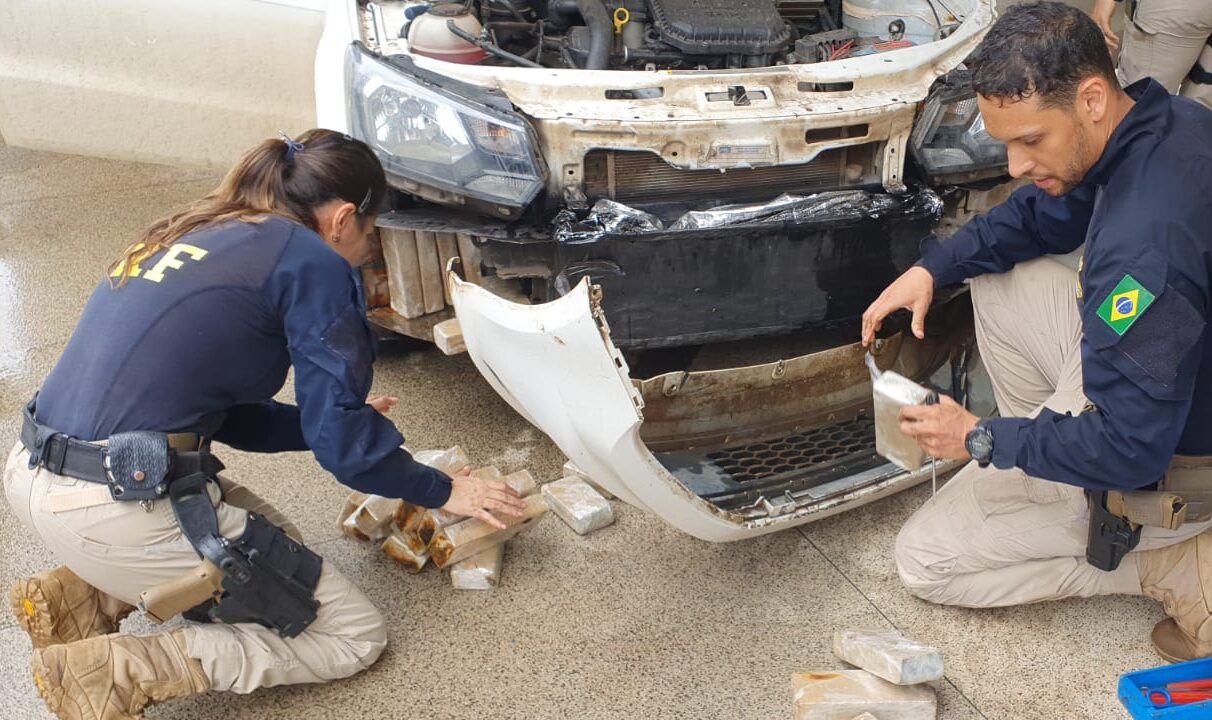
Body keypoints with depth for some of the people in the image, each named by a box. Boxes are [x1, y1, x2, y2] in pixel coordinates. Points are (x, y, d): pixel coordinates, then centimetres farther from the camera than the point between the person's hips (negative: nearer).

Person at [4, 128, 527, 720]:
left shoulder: (194, 235, 16)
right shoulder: (312, 261, -7)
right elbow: (339, 441, -8)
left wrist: (342, 421, 27)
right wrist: (442, 490, 8)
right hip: (117, 509, -9)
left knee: (273, 542, 26)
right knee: (356, 636, 4)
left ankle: (84, 596, 12)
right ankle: (118, 672, -7)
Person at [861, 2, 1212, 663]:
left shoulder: (1145, 246, -38)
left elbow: (1130, 451, -30)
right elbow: (1044, 217, 10)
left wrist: (983, 439, -17)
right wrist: (933, 267, -3)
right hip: (1156, 378, 9)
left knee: (923, 560, 0)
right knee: (995, 277, 14)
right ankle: (1039, 464, 16)